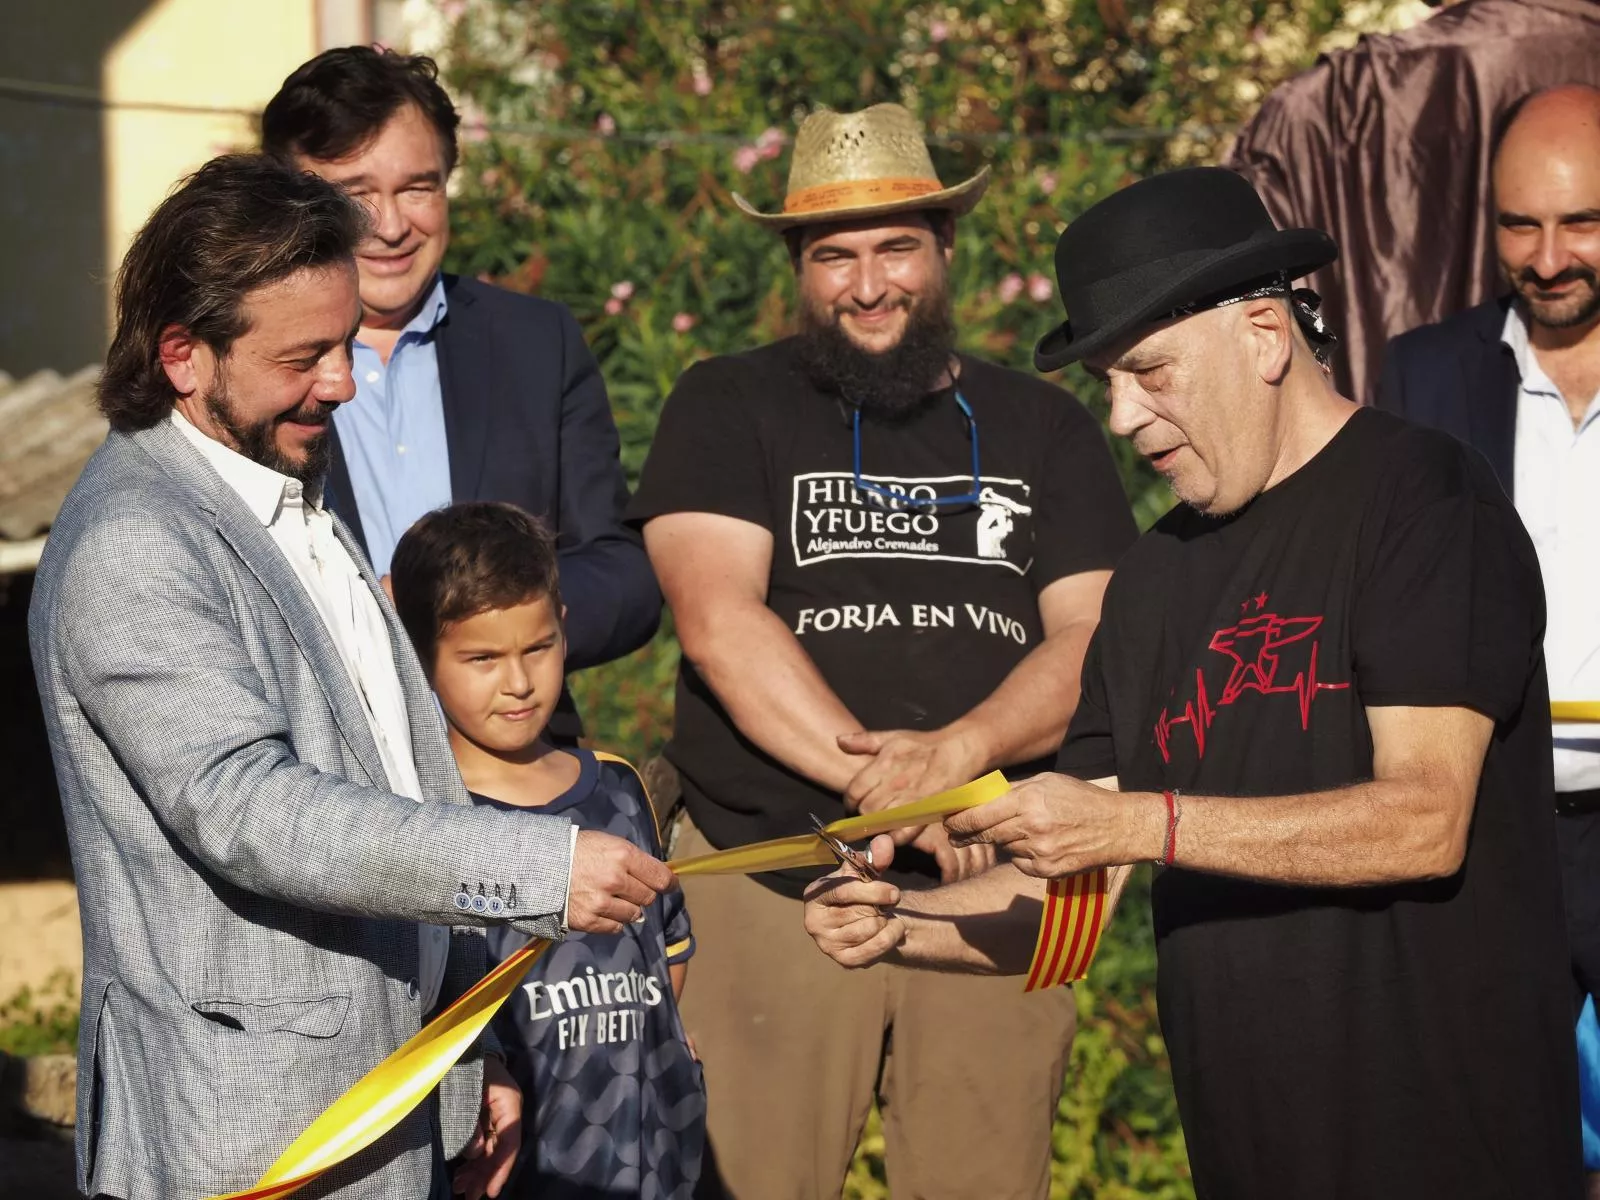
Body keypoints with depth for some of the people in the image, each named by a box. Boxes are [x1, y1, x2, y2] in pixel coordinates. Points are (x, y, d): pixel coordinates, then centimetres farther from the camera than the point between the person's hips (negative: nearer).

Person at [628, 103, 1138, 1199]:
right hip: (767, 890, -2)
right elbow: (717, 616, -9)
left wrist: (957, 751, -18)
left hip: (991, 892, 2)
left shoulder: (1045, 430, 13)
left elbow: (1095, 637, 2)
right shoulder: (726, 409, 6)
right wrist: (877, 777, -19)